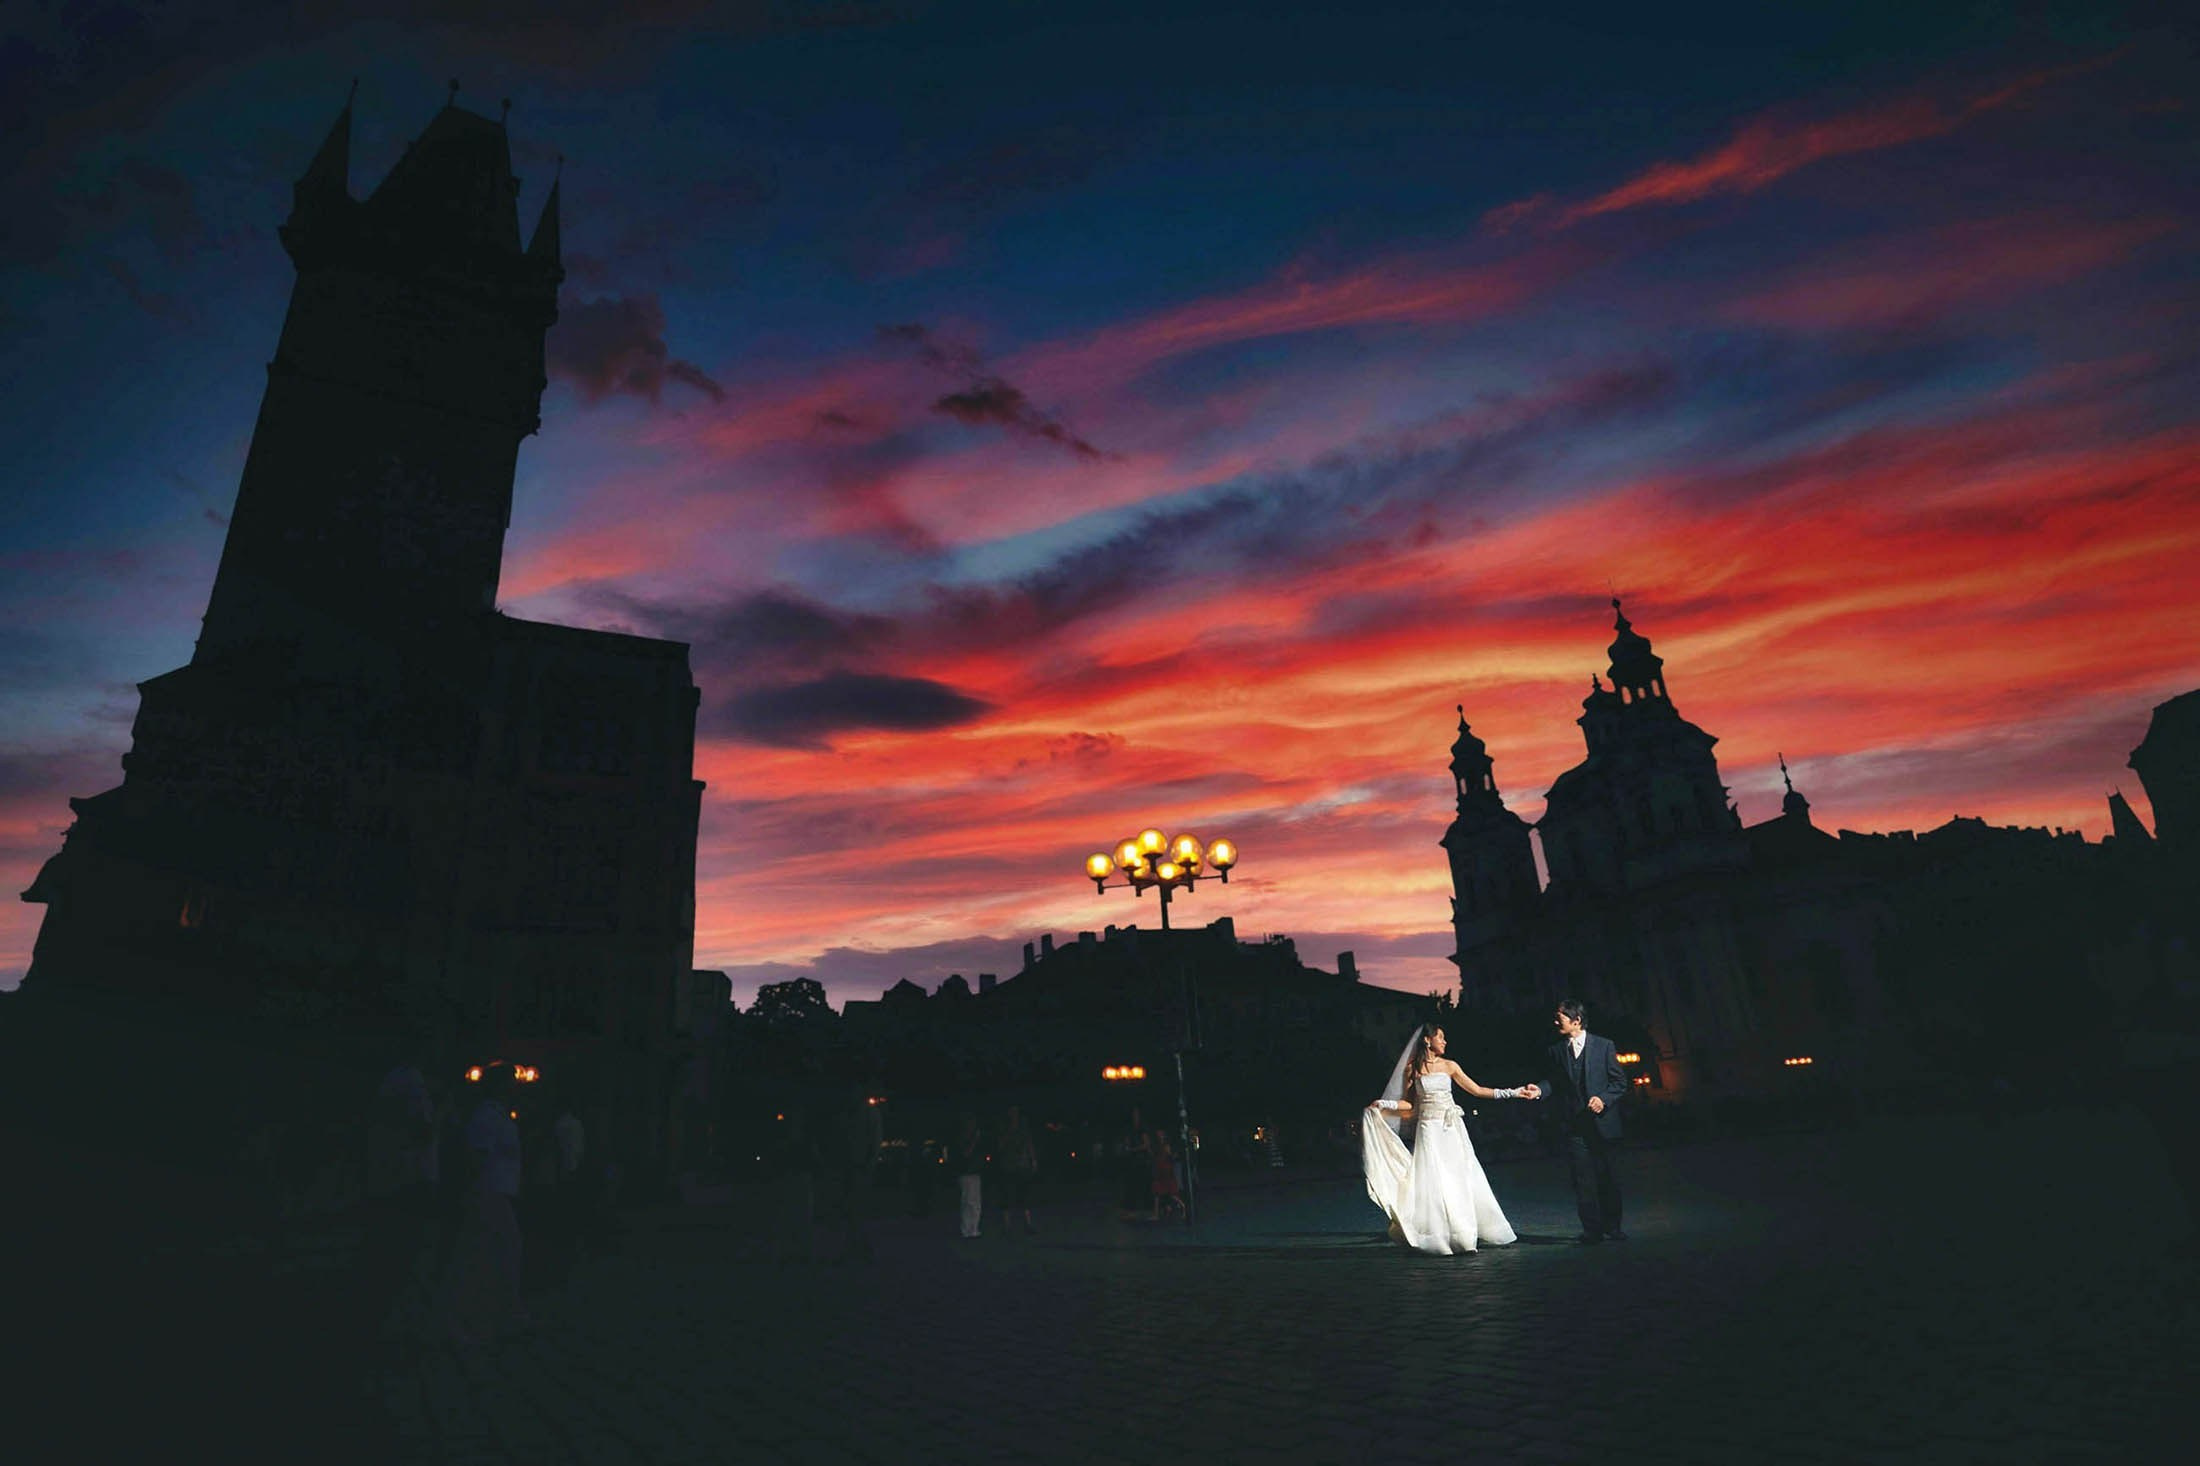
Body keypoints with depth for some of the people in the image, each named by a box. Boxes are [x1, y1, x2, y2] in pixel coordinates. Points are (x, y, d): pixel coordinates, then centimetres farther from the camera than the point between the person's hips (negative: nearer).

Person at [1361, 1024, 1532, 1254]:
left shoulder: (1449, 1066, 6)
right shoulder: (1412, 1068, 2)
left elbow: (1477, 1090, 7)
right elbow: (1408, 1103, 5)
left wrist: (1514, 1092, 4)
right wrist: (1383, 1104, -9)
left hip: (1452, 1129, 2)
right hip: (1429, 1129, -2)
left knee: (1459, 1180, 0)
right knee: (1432, 1182, -5)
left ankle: (1463, 1234, 12)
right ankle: (1438, 1236, 4)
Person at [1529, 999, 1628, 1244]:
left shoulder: (1604, 1046, 2)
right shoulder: (1554, 1051, 8)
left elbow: (1619, 1081, 3)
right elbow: (1553, 1083, 4)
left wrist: (1604, 1099, -13)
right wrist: (1539, 1090, -17)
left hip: (1601, 1121, -1)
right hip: (1574, 1125, 1)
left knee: (1607, 1177, 6)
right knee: (1583, 1180, -1)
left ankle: (1612, 1227, 20)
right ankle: (1592, 1230, 6)